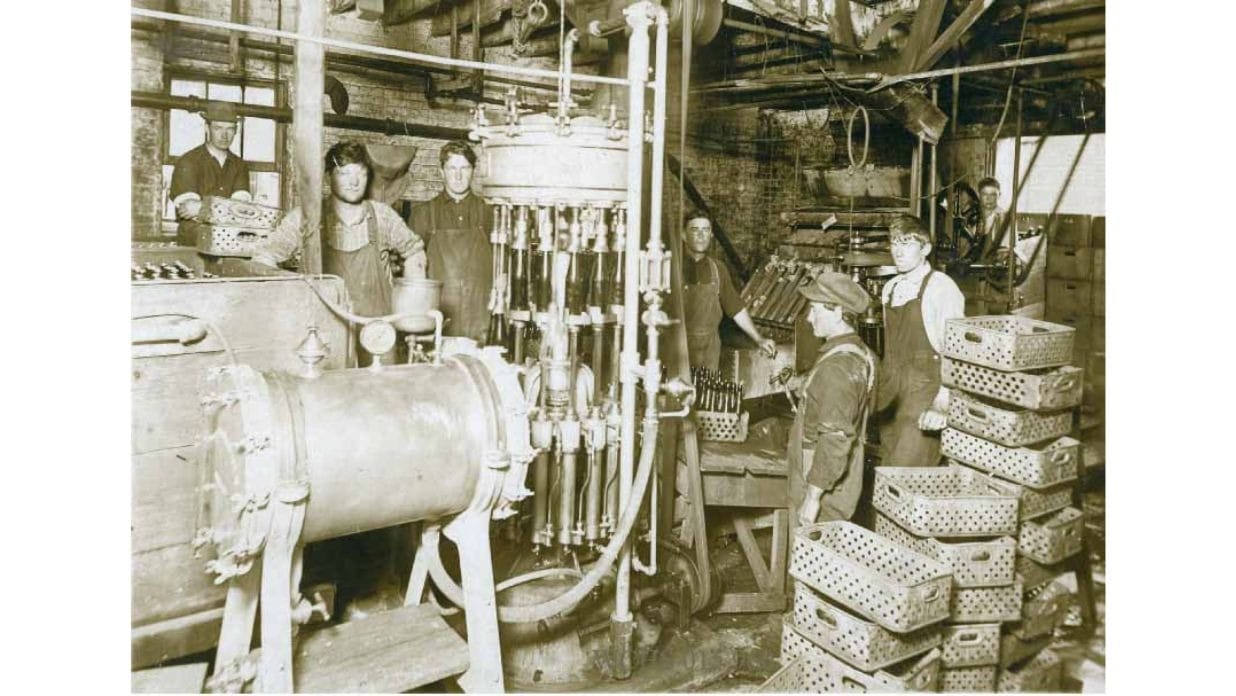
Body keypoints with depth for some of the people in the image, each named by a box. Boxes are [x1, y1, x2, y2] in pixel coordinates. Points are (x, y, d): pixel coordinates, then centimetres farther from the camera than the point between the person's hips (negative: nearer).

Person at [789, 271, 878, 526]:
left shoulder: (837, 366, -23)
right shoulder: (860, 354, 8)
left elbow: (835, 439, -25)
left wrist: (813, 497, -21)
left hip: (826, 492, -9)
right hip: (840, 486, 9)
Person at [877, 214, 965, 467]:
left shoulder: (942, 288, -10)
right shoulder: (889, 288, 13)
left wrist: (943, 403, -20)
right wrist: (883, 389, 15)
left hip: (924, 394, -7)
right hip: (891, 394, 7)